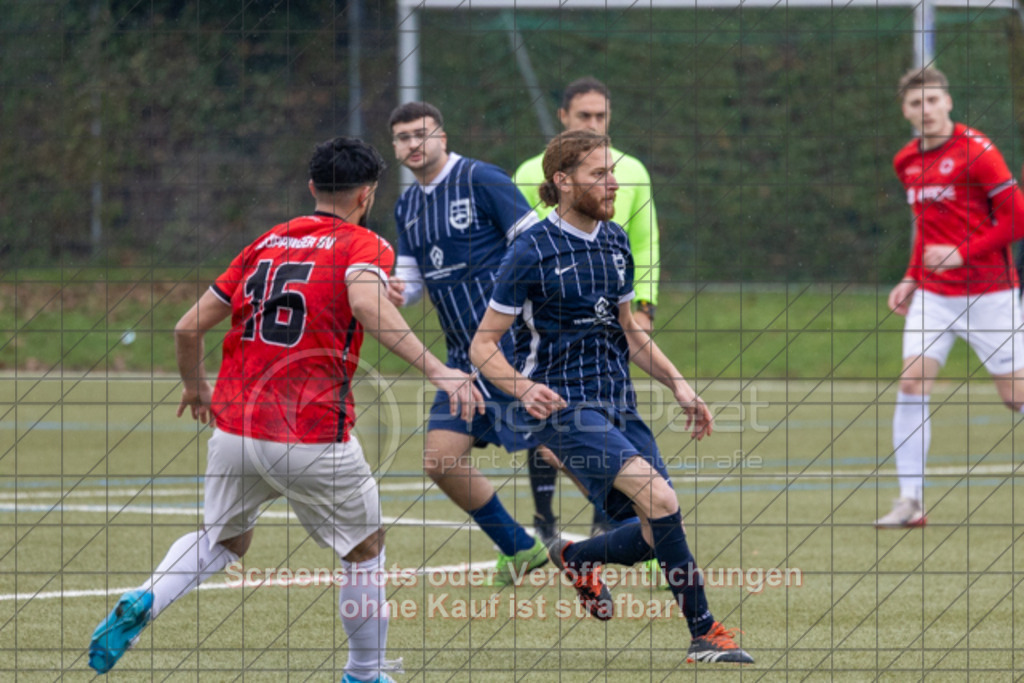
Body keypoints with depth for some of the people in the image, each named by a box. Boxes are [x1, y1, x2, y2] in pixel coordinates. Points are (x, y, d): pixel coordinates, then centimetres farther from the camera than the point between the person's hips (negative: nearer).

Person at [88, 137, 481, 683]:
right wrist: (437, 371, -32)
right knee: (366, 549, 16)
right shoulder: (363, 246, -2)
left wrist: (195, 387, 35)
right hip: (313, 440, -5)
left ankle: (141, 603, 3)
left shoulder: (266, 243, 14)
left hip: (234, 430, 5)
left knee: (224, 540, 26)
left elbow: (188, 328, 16)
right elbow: (366, 304, -25)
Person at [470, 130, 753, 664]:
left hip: (619, 404, 7)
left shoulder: (615, 241, 12)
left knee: (657, 533, 0)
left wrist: (676, 384, 12)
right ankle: (704, 634, -19)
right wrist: (524, 388, -24)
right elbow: (483, 345, -6)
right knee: (658, 497, -25)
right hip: (566, 406, -7)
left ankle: (577, 558, 31)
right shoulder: (532, 252, -9)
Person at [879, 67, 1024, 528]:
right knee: (912, 384, -9)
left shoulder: (976, 152, -12)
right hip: (933, 295, 5)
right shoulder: (907, 162, 9)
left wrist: (962, 254, -18)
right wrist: (912, 279, 13)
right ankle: (911, 501, -6)